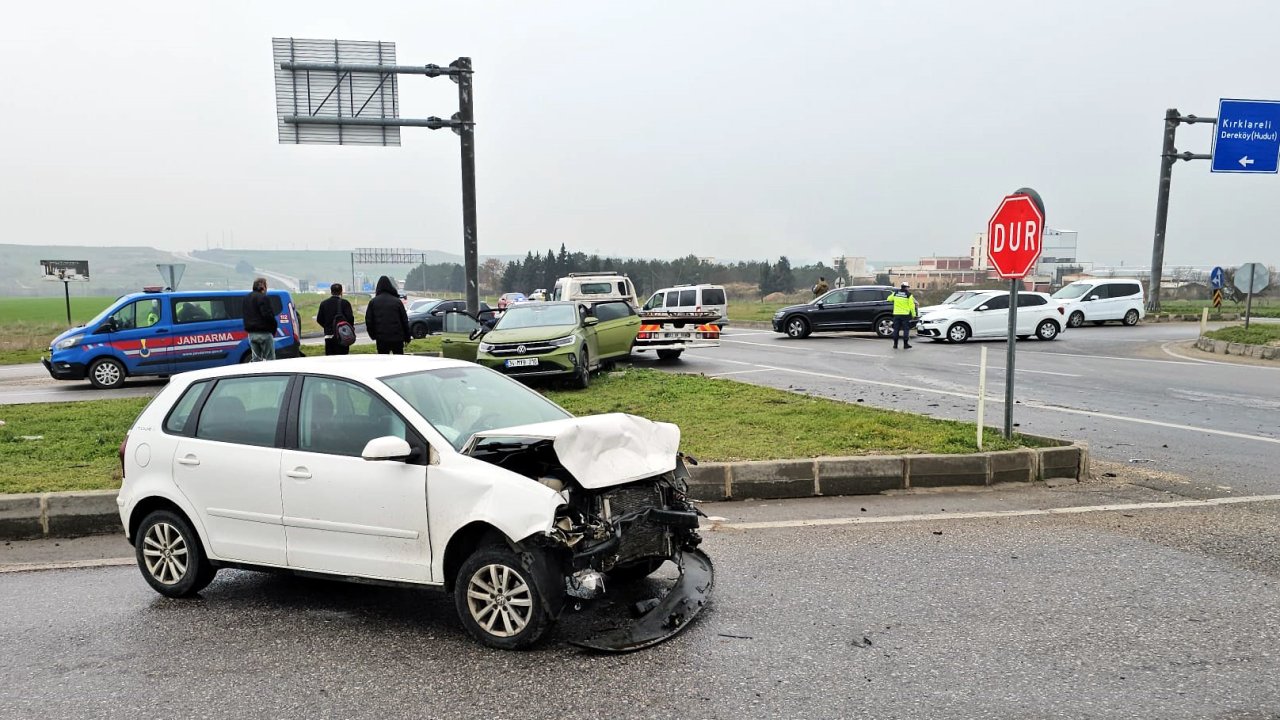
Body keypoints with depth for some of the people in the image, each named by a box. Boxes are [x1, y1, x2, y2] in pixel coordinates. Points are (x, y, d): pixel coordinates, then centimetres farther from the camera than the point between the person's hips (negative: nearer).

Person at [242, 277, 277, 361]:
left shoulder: (246, 298, 15)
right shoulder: (263, 298, -14)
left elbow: (243, 315, 19)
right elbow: (268, 315, -20)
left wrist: (249, 327, 18)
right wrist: (274, 329, -8)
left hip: (251, 334, 8)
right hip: (264, 332, -8)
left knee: (256, 359, 13)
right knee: (270, 359, -2)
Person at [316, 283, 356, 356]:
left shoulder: (324, 304, 6)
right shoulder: (345, 303, -6)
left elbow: (319, 319, 6)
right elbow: (350, 317, -12)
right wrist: (351, 328, 6)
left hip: (328, 336, 3)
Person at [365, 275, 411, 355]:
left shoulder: (373, 302, 1)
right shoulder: (397, 301, -1)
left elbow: (368, 321, 2)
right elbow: (405, 320, 2)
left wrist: (373, 335, 15)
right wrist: (407, 337, 10)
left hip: (381, 339, 0)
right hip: (397, 338, 0)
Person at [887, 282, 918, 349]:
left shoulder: (895, 293, 4)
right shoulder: (909, 295, -5)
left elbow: (889, 299, 18)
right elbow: (911, 305, -5)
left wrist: (892, 294, 37)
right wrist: (913, 314, 3)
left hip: (896, 314, 3)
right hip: (905, 314, -3)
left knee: (896, 329, 7)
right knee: (906, 329, 3)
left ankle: (895, 344, 7)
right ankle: (905, 344, 3)